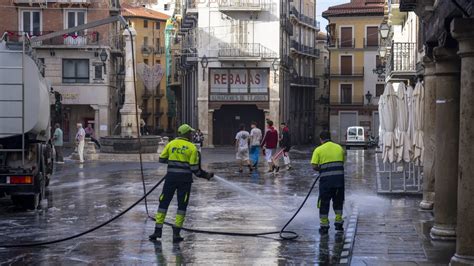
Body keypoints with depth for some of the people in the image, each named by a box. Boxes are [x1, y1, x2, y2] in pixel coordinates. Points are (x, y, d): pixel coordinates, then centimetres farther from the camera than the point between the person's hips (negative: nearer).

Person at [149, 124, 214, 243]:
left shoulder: (171, 144, 4)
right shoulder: (192, 148, -3)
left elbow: (161, 159, 8)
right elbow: (195, 168, -7)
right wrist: (206, 175, 8)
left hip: (171, 177, 2)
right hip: (185, 179, -2)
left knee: (164, 202, 10)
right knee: (182, 205, 7)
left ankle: (158, 230, 8)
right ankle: (176, 232, 4)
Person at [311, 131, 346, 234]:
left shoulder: (318, 150, -2)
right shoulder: (339, 147, 11)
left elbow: (314, 166, -7)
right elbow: (343, 162, 12)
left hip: (326, 179, -3)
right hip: (339, 178, 4)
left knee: (324, 202, 7)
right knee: (338, 200, 18)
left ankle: (324, 225, 10)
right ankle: (338, 222, 22)